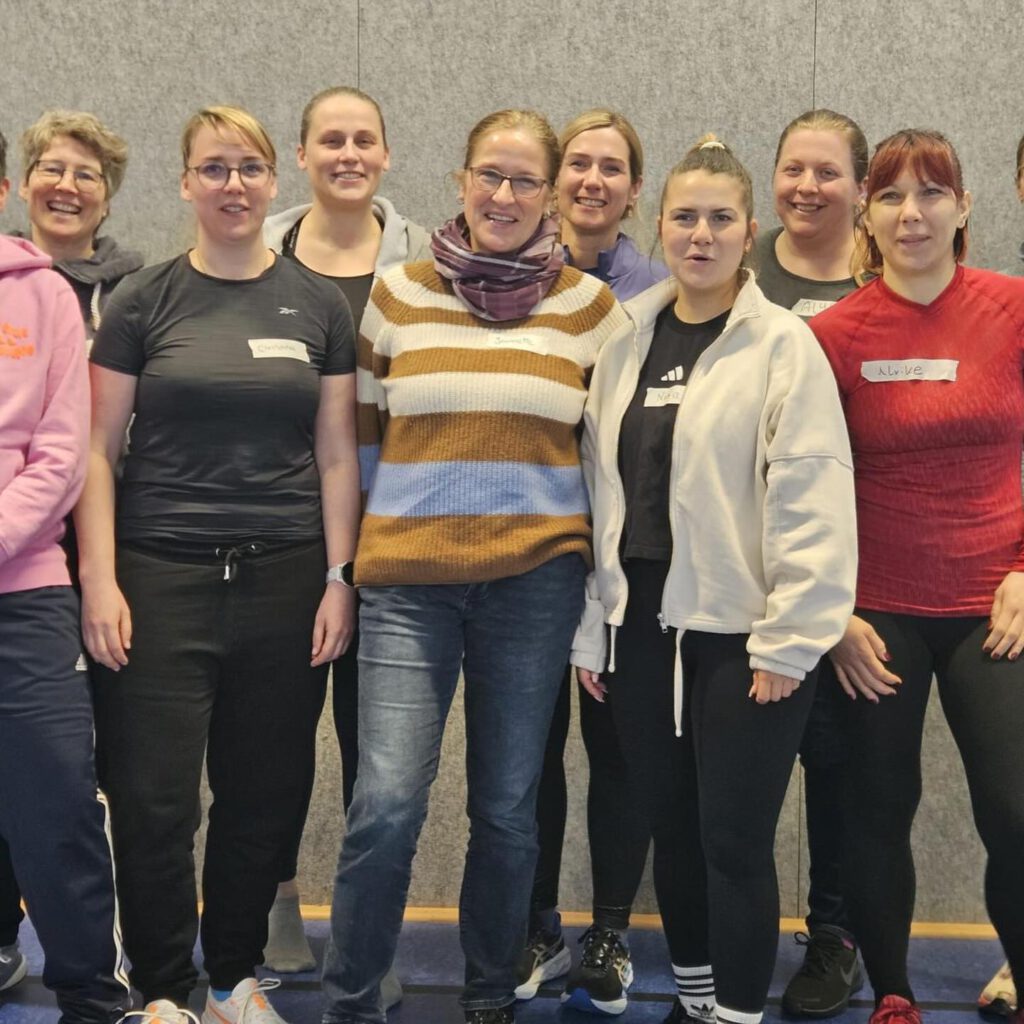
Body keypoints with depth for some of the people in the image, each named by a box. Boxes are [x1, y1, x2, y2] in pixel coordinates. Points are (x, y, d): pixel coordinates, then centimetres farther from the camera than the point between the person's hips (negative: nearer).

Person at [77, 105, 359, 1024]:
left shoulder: (318, 304, 7)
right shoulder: (146, 301, 3)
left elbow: (336, 453, 7)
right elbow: (99, 448, 2)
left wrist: (339, 580, 0)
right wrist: (100, 581, -6)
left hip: (286, 578, 2)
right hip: (162, 578, -1)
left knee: (264, 795, 7)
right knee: (153, 801, -2)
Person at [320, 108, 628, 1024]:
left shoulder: (589, 305, 4)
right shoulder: (397, 294, 5)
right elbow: (361, 428, 12)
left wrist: (594, 551, 7)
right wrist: (362, 544, 9)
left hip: (536, 580, 1)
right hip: (408, 580, 0)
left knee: (507, 807, 9)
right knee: (388, 802, -10)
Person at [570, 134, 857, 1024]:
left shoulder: (784, 344, -6)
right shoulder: (628, 342, 9)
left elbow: (811, 500, -12)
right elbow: (602, 490, 9)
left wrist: (787, 641, -16)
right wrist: (590, 625, 7)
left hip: (740, 632, -5)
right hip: (641, 624, 5)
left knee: (735, 841, 0)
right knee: (672, 829, 15)